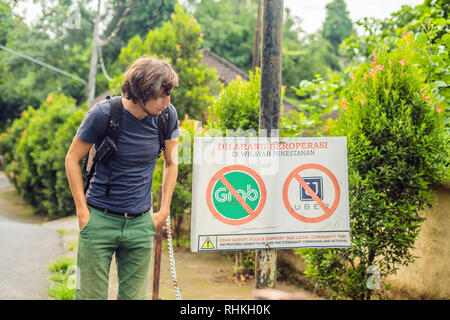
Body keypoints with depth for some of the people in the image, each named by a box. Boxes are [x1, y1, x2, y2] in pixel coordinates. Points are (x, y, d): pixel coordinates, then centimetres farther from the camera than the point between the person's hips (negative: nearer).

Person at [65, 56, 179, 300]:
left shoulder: (167, 115, -4)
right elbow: (72, 159, -2)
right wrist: (82, 211, -5)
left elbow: (171, 163, 11)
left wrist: (163, 211, 7)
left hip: (141, 223, 3)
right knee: (91, 295, 2)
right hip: (100, 218, -3)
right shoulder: (103, 114, -14)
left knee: (135, 296, 7)